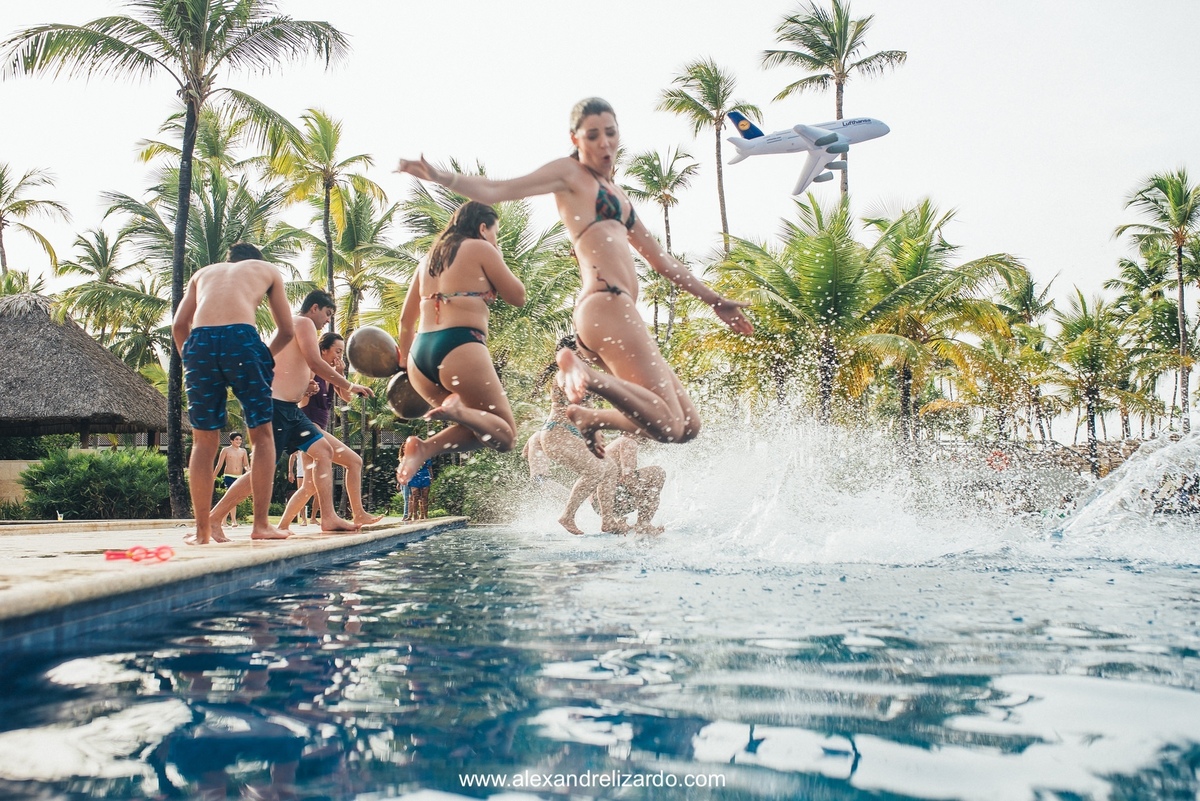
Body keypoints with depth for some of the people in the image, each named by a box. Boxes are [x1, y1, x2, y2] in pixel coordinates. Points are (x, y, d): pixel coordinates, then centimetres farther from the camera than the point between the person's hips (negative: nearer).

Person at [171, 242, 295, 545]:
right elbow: (287, 330, 22)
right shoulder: (266, 269, 28)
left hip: (200, 341, 3)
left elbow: (179, 324, 18)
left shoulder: (204, 272, 33)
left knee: (204, 442, 11)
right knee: (262, 434, 8)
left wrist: (191, 361, 25)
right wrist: (263, 360, 31)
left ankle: (202, 530, 11)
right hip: (241, 338, -2)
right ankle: (261, 524, 4)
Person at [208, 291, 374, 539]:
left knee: (324, 450, 5)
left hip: (290, 409, 11)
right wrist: (349, 386, -10)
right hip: (275, 406, -11)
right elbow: (315, 362, -16)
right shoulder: (303, 323, -4)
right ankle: (213, 519, -2)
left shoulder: (293, 326, 24)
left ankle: (328, 518, 2)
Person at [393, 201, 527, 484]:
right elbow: (517, 296, 7)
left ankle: (423, 448, -6)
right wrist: (497, 260, 20)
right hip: (460, 348, -7)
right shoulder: (480, 248, 4)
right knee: (504, 435, 3)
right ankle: (458, 409, -27)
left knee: (478, 427, 21)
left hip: (420, 354, 7)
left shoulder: (431, 256, 23)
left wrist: (405, 361, 31)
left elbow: (406, 318, 24)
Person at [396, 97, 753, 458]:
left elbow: (661, 259, 32)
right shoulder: (570, 172, 7)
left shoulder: (615, 193, 29)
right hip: (605, 305, -9)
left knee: (688, 425, 7)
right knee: (667, 426, -20)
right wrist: (440, 177, -17)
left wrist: (714, 300, 34)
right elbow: (496, 191, -2)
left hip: (621, 311, 9)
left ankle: (589, 416, 9)